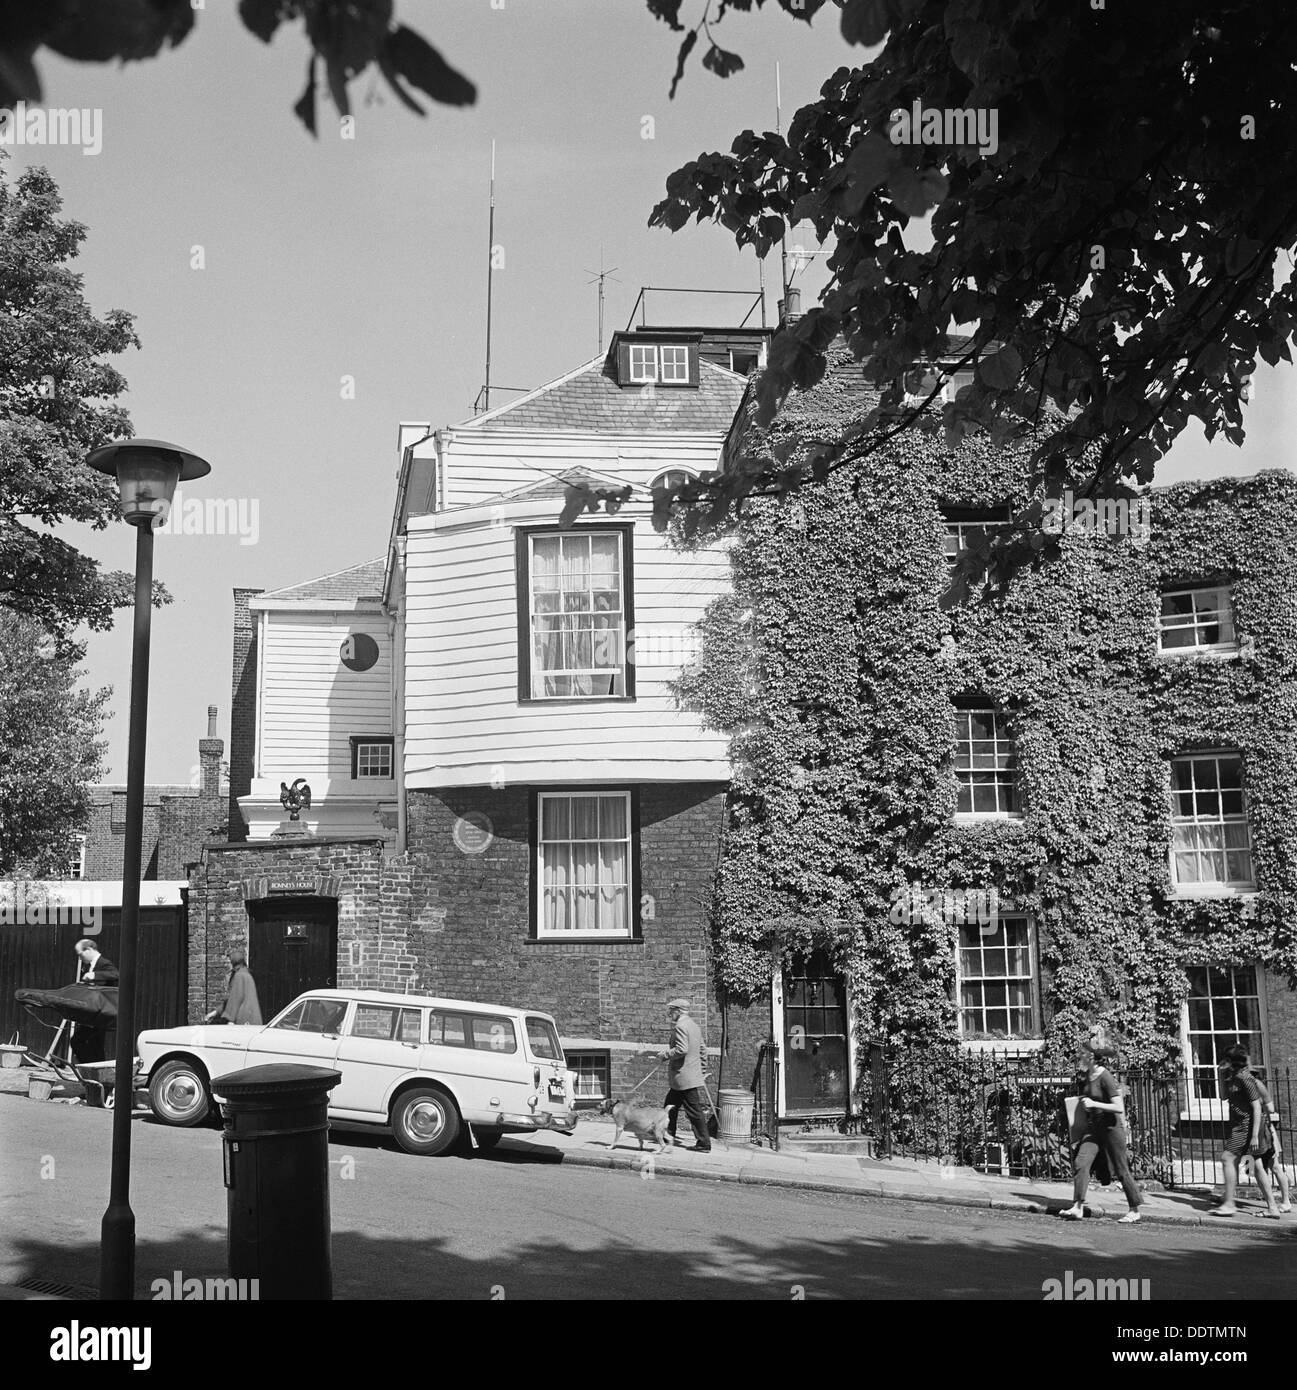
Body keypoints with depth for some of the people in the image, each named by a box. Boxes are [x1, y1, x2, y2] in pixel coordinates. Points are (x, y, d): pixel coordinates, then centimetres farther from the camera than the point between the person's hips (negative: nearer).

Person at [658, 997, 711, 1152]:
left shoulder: (680, 1026, -16)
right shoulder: (694, 1026, 15)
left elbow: (681, 1049, -26)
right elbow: (701, 1049, 21)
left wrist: (664, 1056, -13)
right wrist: (701, 1070, 26)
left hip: (684, 1078, -10)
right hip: (694, 1075, 10)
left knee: (695, 1112, -5)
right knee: (670, 1106, 19)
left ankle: (704, 1144, -1)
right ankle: (668, 1135, 29)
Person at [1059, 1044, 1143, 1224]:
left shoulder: (1106, 1078, -18)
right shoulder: (1084, 1077, 6)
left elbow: (1119, 1108, -22)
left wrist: (1094, 1104, -25)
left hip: (1111, 1127, -7)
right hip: (1092, 1128, 7)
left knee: (1121, 1171, 3)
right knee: (1080, 1163, -10)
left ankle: (1135, 1211, 17)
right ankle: (1078, 1207, -11)